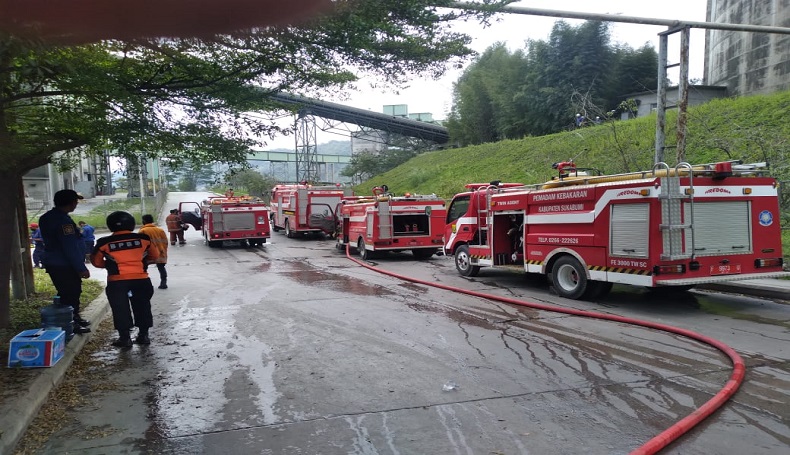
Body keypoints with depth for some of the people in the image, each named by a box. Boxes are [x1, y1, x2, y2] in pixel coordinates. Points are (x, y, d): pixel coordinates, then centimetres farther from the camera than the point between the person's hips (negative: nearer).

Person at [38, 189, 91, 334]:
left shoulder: (47, 218, 12)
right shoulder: (63, 220, -22)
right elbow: (71, 247, -24)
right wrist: (81, 268, -20)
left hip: (54, 263, 10)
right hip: (64, 266, -10)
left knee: (73, 292, 19)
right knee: (70, 294, -4)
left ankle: (74, 319, 30)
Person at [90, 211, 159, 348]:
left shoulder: (104, 243, -3)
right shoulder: (143, 239, -1)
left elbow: (96, 261, 9)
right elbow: (155, 256, 11)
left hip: (117, 282, -1)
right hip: (141, 279, 2)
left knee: (121, 310, 11)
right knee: (142, 307, 16)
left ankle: (125, 338, 12)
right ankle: (143, 335, 23)